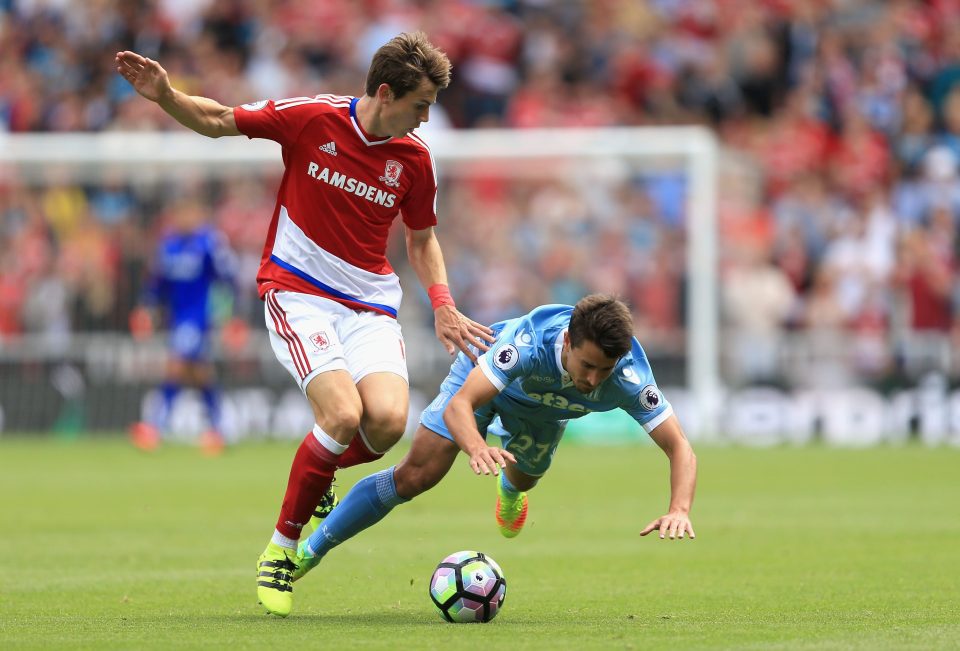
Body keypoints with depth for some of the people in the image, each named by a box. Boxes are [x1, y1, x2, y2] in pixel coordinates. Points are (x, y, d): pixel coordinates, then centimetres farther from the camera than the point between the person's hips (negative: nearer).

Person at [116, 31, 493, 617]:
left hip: (371, 305, 4)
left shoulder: (414, 157, 2)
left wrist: (443, 305, 1)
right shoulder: (311, 118, -8)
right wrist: (166, 96, -14)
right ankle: (280, 549, -7)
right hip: (298, 293, -3)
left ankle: (316, 475, 12)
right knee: (344, 414, -26)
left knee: (388, 420, -23)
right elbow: (218, 120, 4)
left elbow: (423, 240, 17)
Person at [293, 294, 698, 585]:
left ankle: (509, 487, 71)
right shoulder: (530, 342, -47)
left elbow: (679, 448, -36)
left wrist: (679, 509, -54)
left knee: (523, 480, 29)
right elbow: (459, 406, -50)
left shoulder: (629, 378, -40)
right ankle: (308, 552, -2)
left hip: (544, 410, 4)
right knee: (415, 476, -15)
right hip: (483, 374, -4)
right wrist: (477, 448, -71)